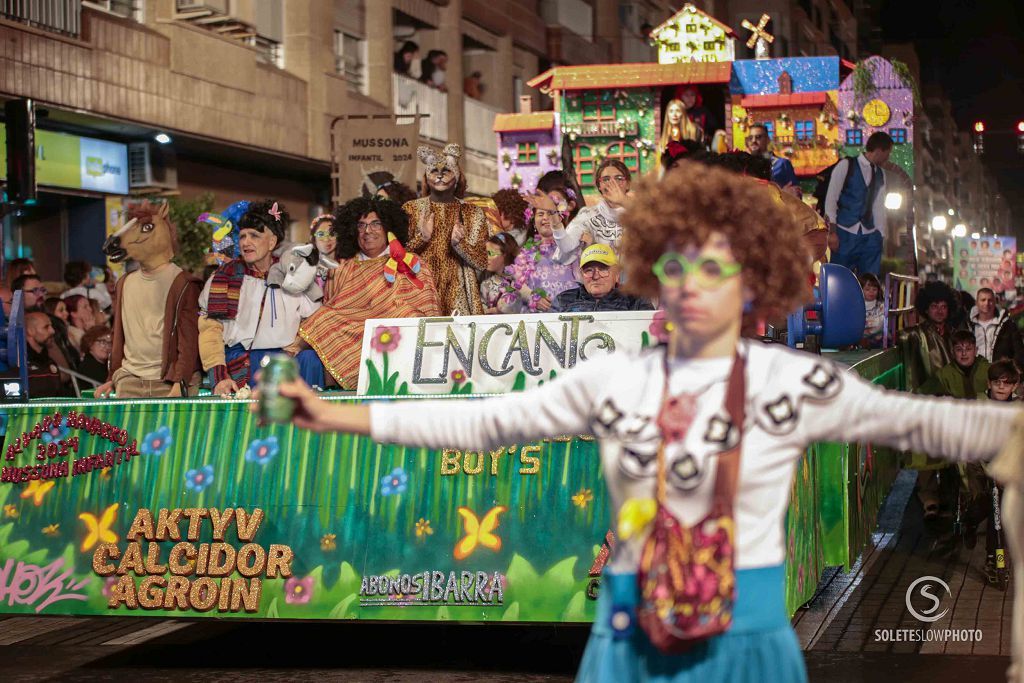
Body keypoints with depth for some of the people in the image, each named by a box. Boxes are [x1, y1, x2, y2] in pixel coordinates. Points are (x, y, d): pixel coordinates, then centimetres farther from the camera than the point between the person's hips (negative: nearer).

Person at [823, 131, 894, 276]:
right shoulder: (846, 166, -3)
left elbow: (879, 207, 15)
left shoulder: (880, 174, 14)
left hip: (870, 237, 5)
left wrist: (880, 235, 9)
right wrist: (832, 231, -12)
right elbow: (831, 199, -6)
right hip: (845, 234, -5)